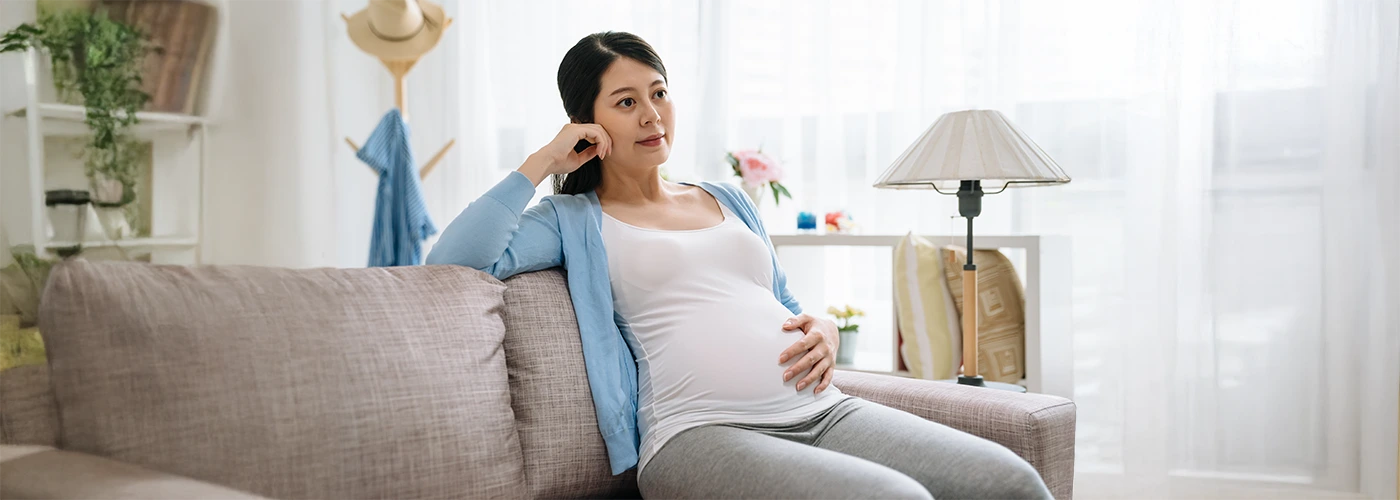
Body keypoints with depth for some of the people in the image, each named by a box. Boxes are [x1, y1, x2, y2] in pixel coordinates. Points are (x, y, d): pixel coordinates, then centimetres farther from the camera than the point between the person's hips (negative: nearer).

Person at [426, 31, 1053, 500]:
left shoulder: (728, 200, 27)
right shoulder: (575, 221, 10)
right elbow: (454, 260, -6)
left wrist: (824, 329, 8)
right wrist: (540, 164, 1)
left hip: (823, 410, 6)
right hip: (702, 433, -6)